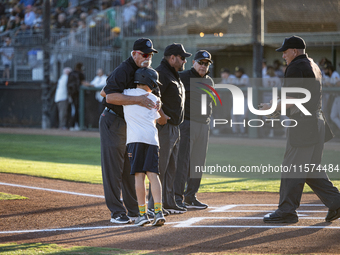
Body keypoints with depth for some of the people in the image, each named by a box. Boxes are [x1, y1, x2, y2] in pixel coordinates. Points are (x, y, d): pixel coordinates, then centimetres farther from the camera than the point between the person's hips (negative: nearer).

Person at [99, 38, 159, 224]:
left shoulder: (143, 72, 11)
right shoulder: (123, 71, -20)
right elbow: (110, 96, -31)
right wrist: (137, 100, -37)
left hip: (130, 125, 9)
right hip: (113, 123, -9)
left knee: (131, 170, 12)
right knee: (113, 169, -7)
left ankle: (133, 210, 18)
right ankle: (116, 212, -6)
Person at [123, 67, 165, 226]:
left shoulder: (126, 94, 12)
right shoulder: (153, 99, 17)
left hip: (135, 138, -2)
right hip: (152, 138, 2)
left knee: (139, 174, -2)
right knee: (153, 174, 0)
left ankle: (142, 213, -5)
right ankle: (158, 212, -10)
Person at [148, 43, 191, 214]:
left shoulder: (174, 75, 20)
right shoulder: (160, 73, -14)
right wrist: (161, 115, -24)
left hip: (174, 127, 11)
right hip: (163, 127, -11)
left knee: (171, 168, 14)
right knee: (160, 167, -8)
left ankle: (168, 203, 20)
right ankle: (153, 206, -5)